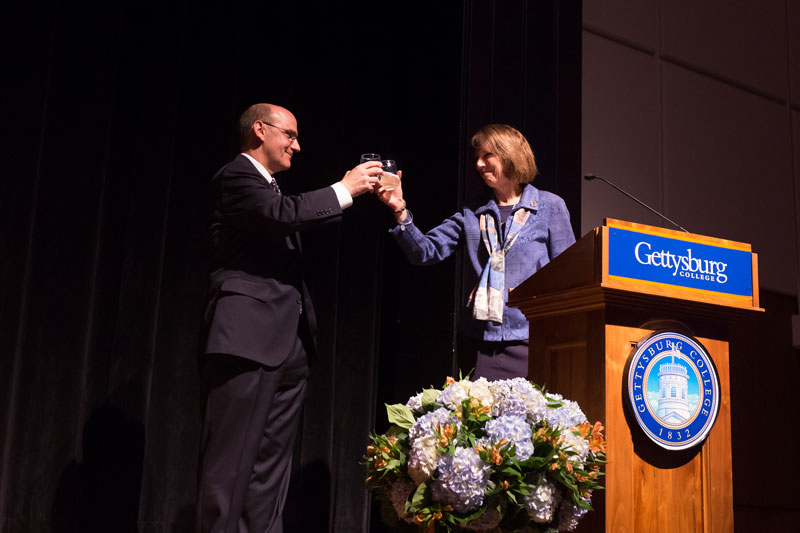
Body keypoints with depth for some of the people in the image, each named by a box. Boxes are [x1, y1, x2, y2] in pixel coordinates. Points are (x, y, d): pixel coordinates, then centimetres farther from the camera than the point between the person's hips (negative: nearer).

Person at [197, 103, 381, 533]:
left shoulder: (271, 187, 26)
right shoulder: (235, 178, -4)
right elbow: (286, 215, -19)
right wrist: (344, 190, -10)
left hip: (288, 344, 10)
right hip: (249, 340, -9)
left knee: (271, 466, 8)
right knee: (232, 463, -7)